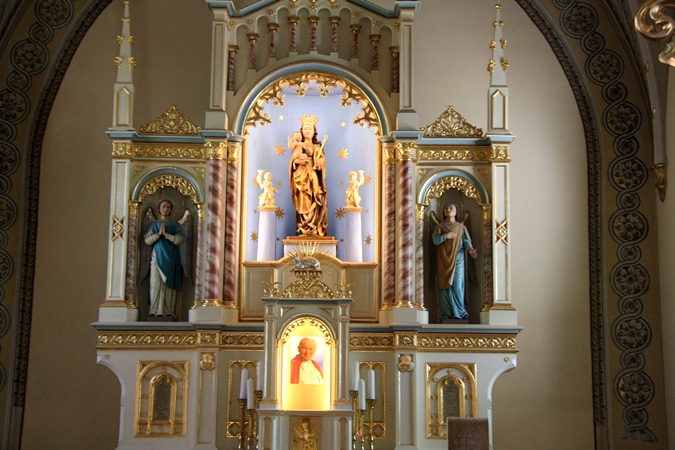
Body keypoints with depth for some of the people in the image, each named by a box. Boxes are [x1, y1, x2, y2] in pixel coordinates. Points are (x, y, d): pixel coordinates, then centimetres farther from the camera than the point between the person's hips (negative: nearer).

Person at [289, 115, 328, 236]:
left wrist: (318, 163, -14)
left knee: (315, 203, -6)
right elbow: (293, 161, -1)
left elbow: (322, 163, 7)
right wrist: (297, 161, -21)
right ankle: (302, 229, -10)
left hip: (314, 179, 2)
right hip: (302, 178, -2)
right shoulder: (298, 146, 9)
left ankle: (315, 228, -6)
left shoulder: (318, 147, 15)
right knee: (303, 203, -10)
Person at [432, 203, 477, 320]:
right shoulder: (440, 226, 12)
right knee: (446, 285, -2)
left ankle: (459, 312, 1)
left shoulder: (461, 227, 11)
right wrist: (445, 236, -14)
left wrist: (470, 249, -18)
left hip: (457, 259, -1)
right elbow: (435, 240, 1)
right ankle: (447, 312, 0)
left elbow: (466, 240, 2)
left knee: (457, 286, -8)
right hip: (444, 260, 1)